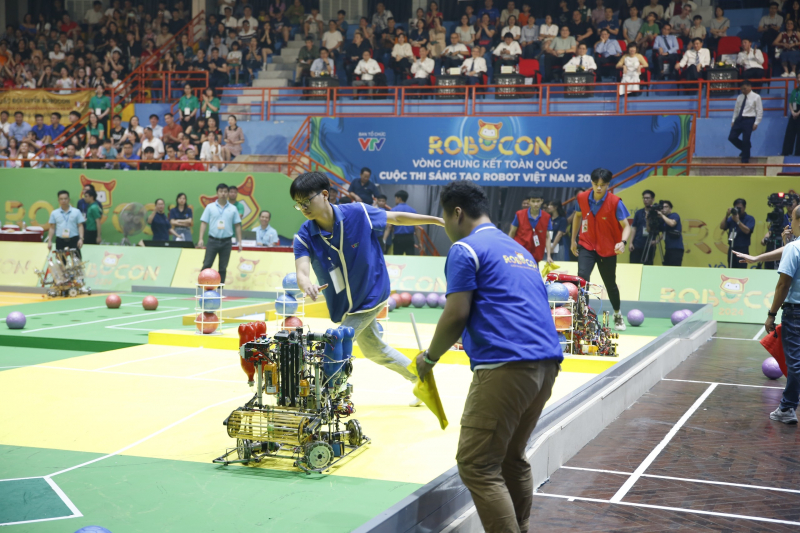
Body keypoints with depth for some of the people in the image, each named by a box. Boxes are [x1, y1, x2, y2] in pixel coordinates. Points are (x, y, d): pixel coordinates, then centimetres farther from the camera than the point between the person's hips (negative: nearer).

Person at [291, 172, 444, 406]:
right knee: (374, 350, 21)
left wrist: (437, 220, 1)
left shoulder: (359, 213, -20)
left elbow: (397, 218, -5)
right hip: (343, 305, 5)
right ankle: (422, 380, 41)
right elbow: (302, 272, -31)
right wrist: (307, 285, -56)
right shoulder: (304, 237, -17)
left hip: (370, 295, -5)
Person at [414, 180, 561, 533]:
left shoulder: (465, 249, 0)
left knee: (477, 467, -5)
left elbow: (456, 315, -6)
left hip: (506, 366, -9)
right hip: (546, 362, 9)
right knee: (513, 458, 20)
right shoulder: (518, 249, 25)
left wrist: (429, 358, 8)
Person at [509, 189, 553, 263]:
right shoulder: (519, 215, -6)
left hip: (536, 257, 1)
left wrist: (549, 256, -4)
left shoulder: (546, 217, -3)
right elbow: (512, 233, 4)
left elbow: (547, 237, 2)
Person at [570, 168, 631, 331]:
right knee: (582, 278, -22)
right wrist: (573, 240, 14)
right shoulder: (582, 197, -9)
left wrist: (622, 242, -37)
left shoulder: (615, 202, -18)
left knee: (610, 284, 13)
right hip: (587, 246, 1)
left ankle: (617, 315, 38)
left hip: (608, 249, -1)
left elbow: (626, 226, -18)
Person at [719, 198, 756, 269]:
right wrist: (726, 215, -8)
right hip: (732, 249, 5)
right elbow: (722, 227, 1)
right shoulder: (731, 218, 11)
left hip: (743, 249, -5)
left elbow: (747, 230, -15)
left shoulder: (750, 219, 0)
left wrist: (737, 221, -20)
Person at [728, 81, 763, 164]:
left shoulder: (756, 97, -4)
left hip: (749, 120, -6)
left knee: (745, 140, -5)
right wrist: (733, 120, 10)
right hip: (739, 119, 6)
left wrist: (756, 123, -10)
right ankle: (745, 149, 24)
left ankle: (745, 160, 7)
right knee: (732, 137, -1)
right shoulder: (740, 97, 10)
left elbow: (760, 111, -5)